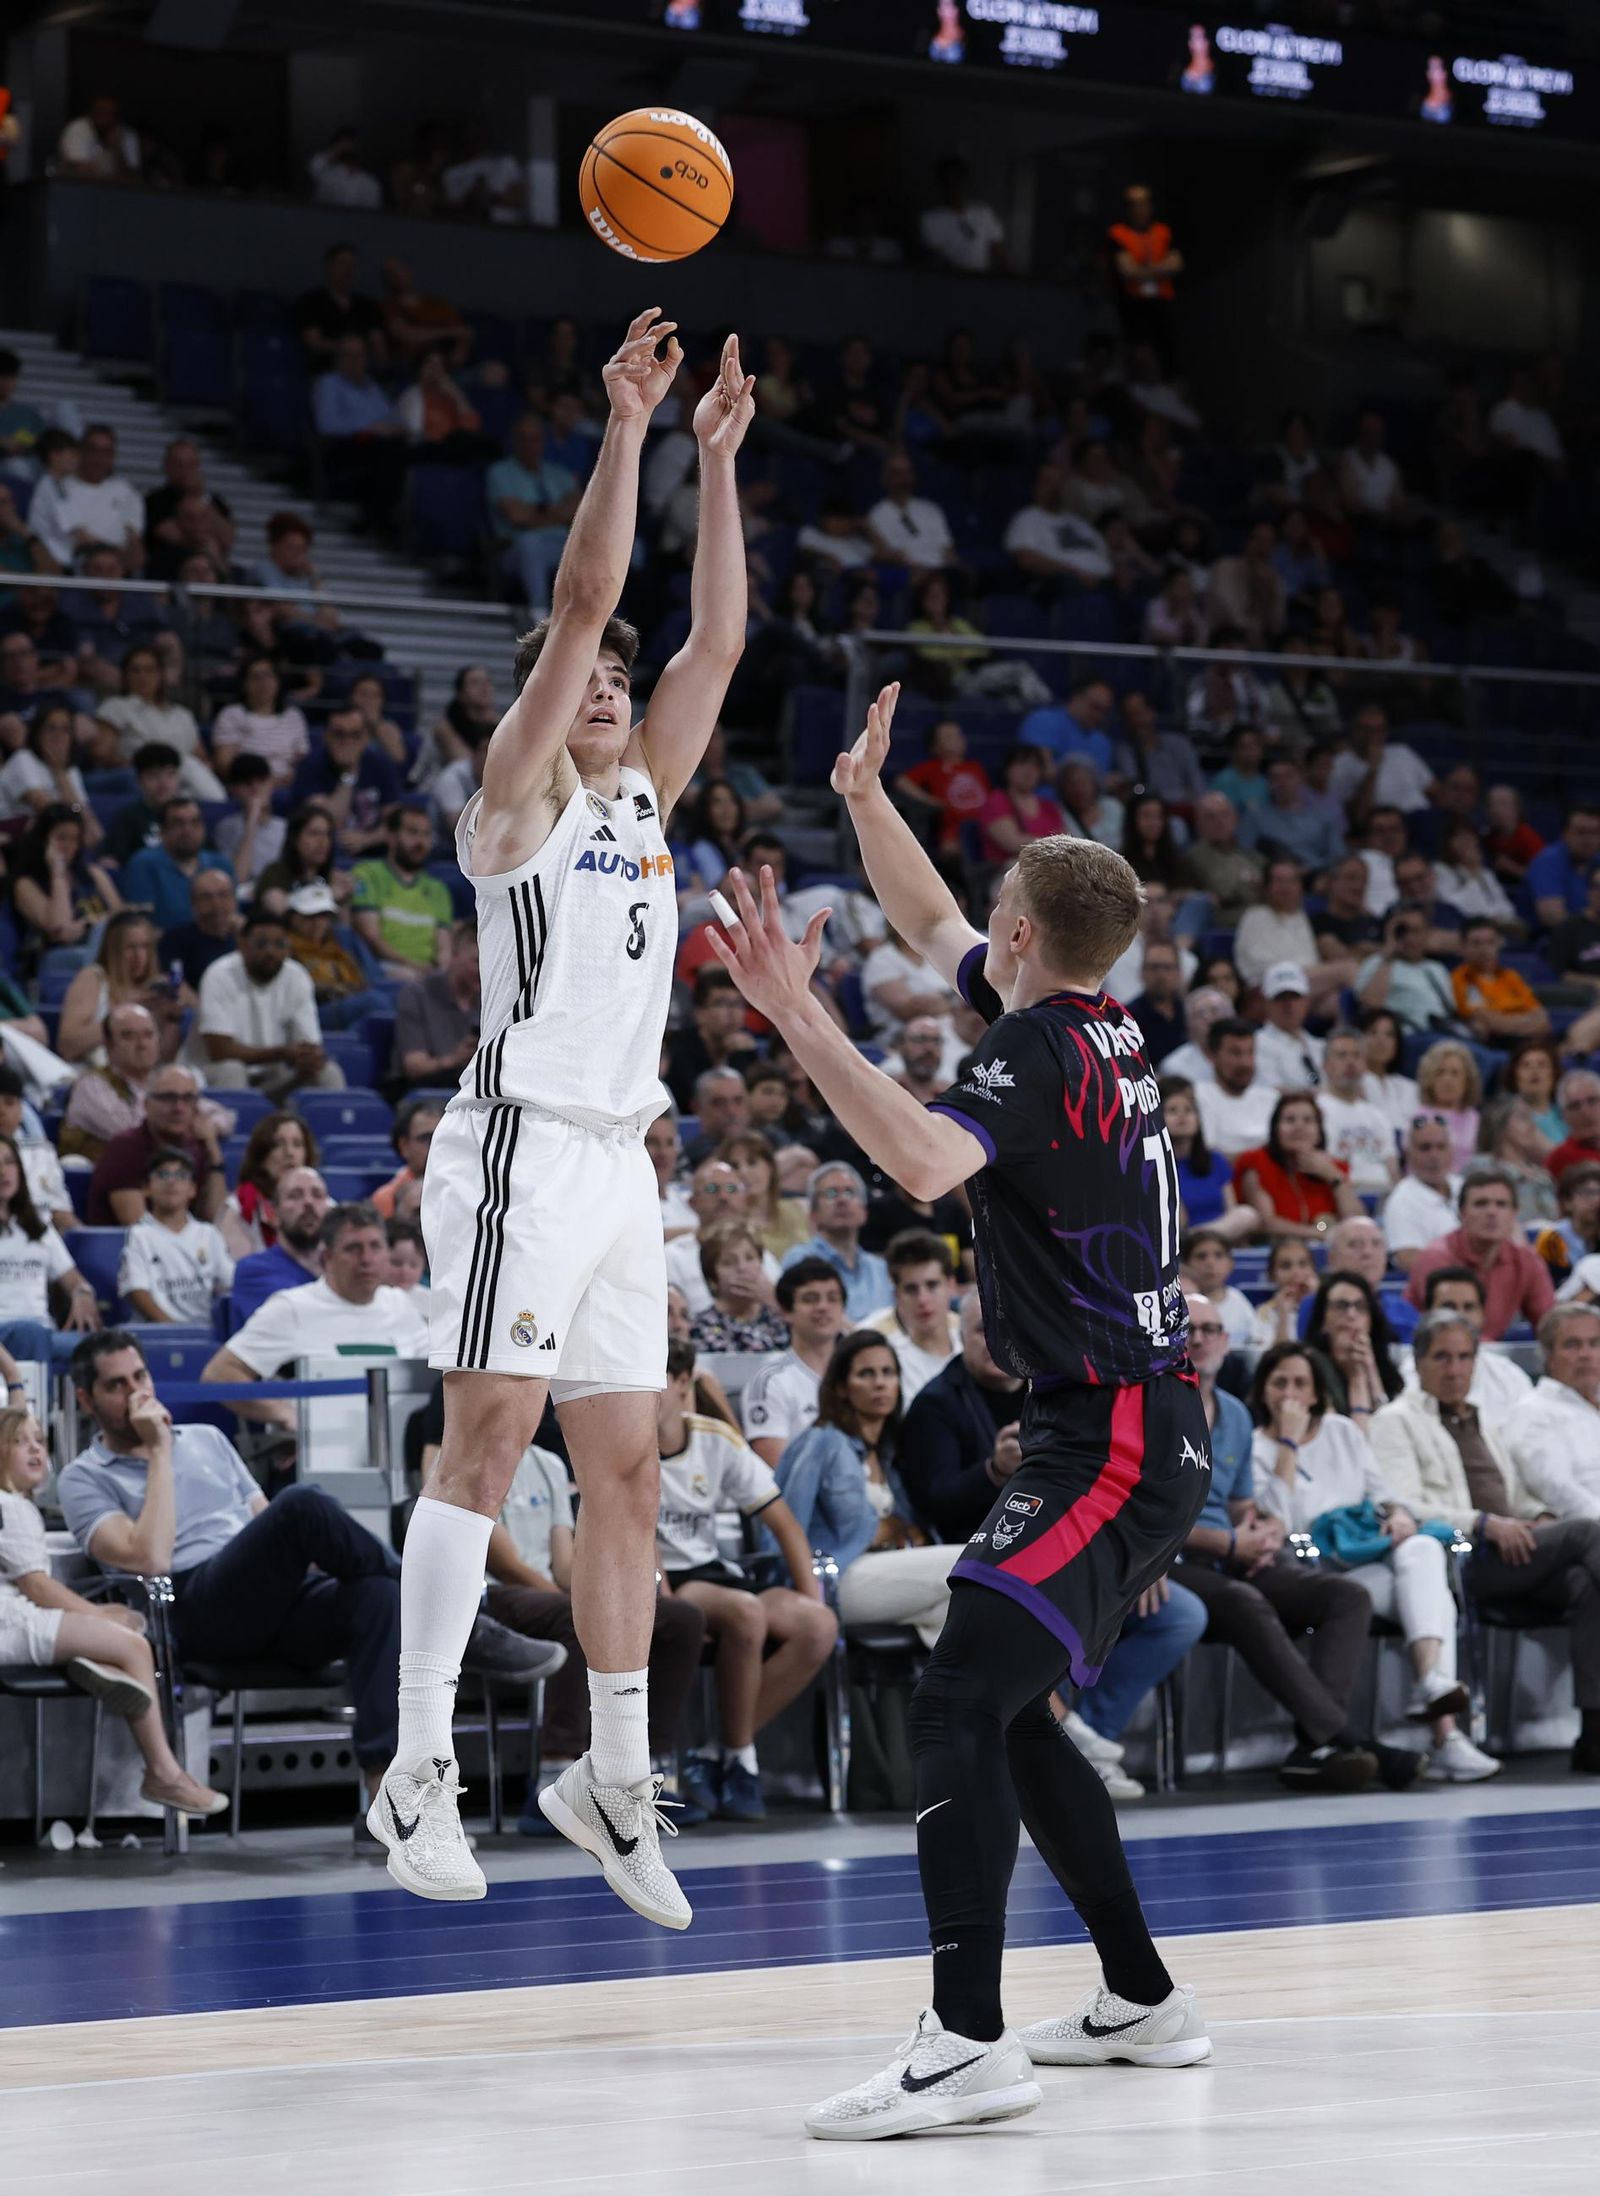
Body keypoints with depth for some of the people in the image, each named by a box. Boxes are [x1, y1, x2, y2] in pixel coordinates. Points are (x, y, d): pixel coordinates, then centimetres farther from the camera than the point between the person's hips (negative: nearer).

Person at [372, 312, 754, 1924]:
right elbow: (583, 600, -9)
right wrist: (625, 429, -10)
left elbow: (716, 636, 16)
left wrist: (718, 458, 14)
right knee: (488, 1438, -14)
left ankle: (615, 1781, 13)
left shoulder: (642, 799, 19)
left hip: (618, 1159, 8)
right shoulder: (516, 799, 0)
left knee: (625, 1470, 7)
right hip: (522, 1141, -8)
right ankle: (420, 1770, -15)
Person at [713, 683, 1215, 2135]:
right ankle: (1143, 2000, 26)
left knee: (958, 1705, -21)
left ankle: (970, 2043, -30)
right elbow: (931, 929, 30)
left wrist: (796, 1016, -33)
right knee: (1007, 1714, 20)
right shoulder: (1100, 1029, 13)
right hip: (1137, 1428, 10)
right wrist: (867, 800, 26)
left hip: (1112, 1443, -10)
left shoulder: (1042, 1051, -14)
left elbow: (922, 1157, -35)